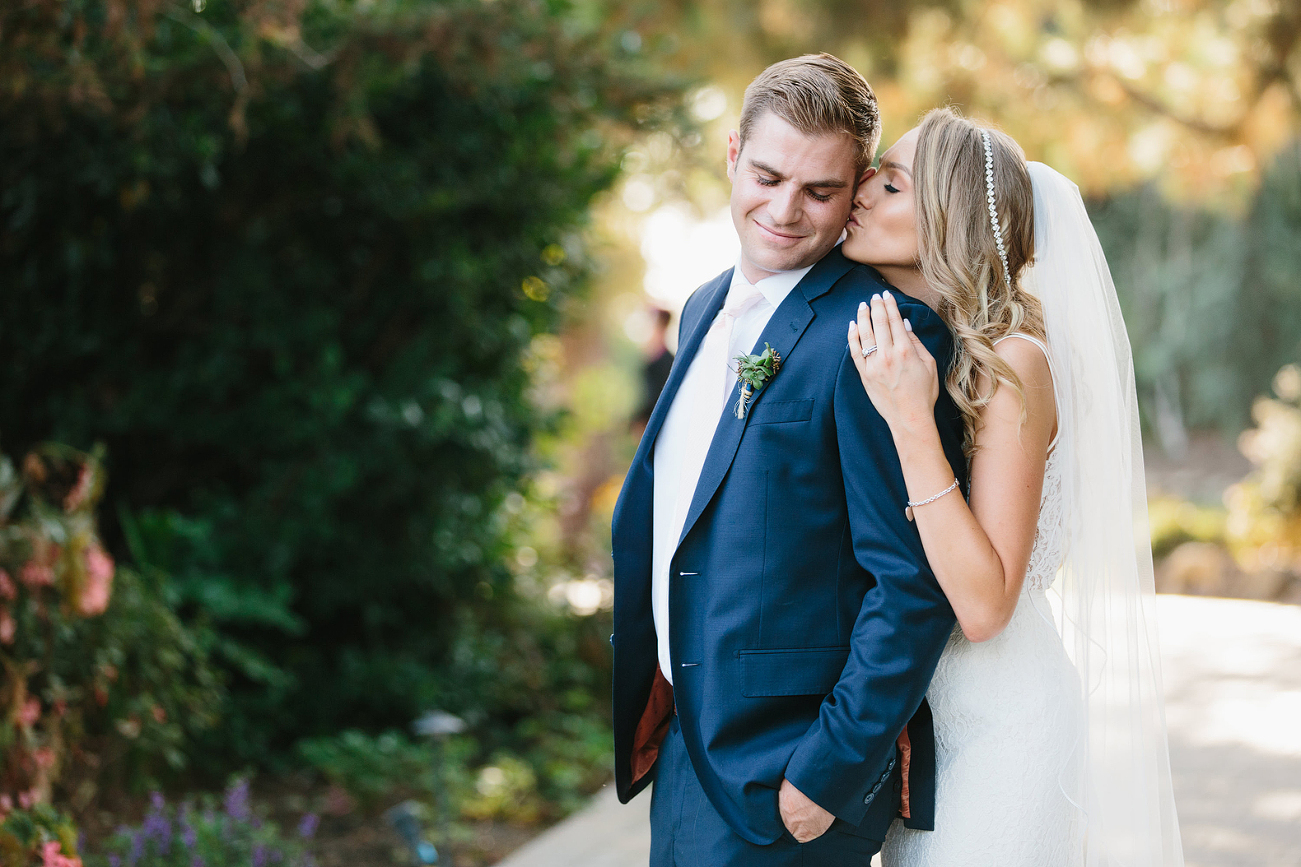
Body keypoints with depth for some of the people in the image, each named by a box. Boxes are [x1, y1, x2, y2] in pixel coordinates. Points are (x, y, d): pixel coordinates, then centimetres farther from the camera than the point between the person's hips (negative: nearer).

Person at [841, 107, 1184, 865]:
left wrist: (912, 422, -28)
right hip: (919, 712, 7)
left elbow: (984, 604, -25)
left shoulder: (1014, 360, -19)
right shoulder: (901, 342, 3)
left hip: (1003, 725, -7)